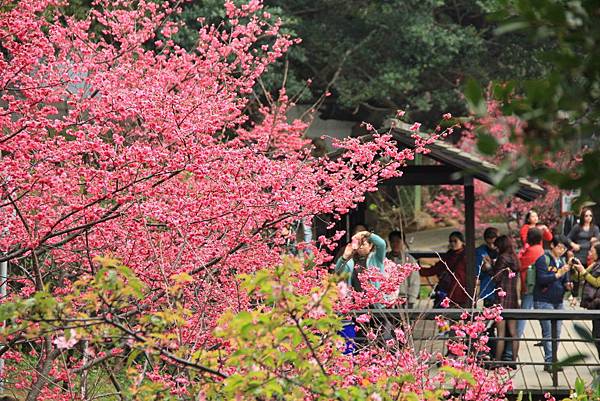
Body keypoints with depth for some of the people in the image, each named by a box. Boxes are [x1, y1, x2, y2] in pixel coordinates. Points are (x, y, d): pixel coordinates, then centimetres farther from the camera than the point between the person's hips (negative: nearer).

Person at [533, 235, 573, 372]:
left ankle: (552, 361, 11)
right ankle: (549, 362, -10)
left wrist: (568, 285, -3)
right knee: (548, 333, -10)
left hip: (558, 302, 7)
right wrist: (559, 274, -22)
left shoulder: (562, 262, 14)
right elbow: (542, 279, -19)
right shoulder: (543, 260, -8)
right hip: (544, 302, -7)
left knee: (557, 333, 6)